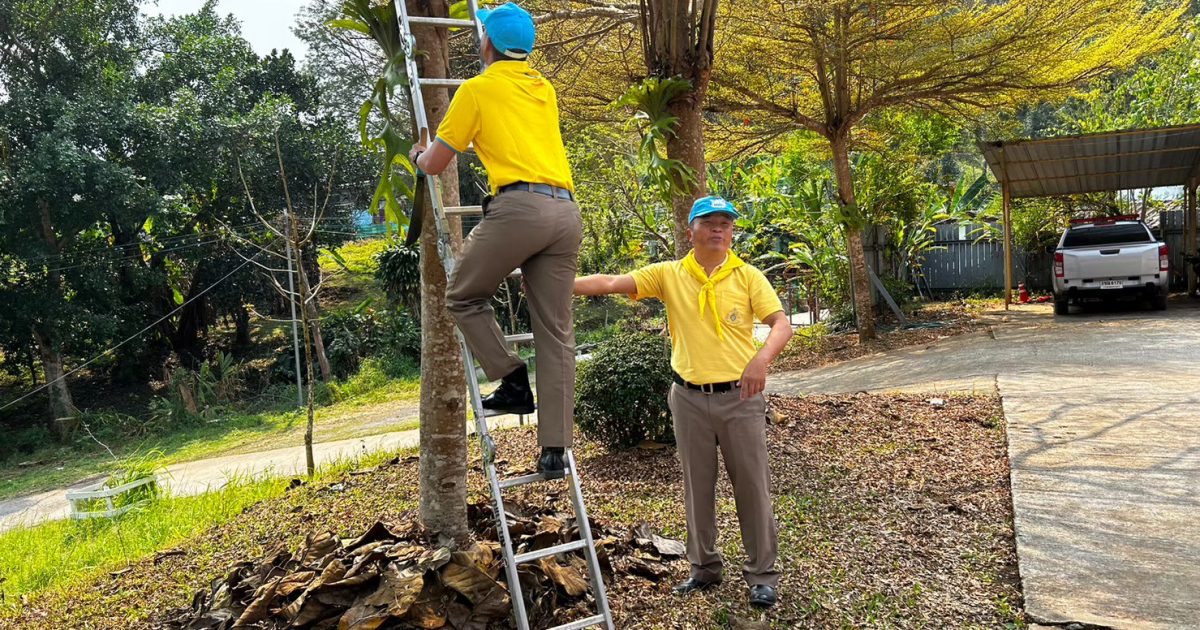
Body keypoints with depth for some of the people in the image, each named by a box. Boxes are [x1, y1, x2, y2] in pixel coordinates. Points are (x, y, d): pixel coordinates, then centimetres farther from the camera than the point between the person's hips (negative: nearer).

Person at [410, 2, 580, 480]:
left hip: (518, 206, -6)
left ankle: (513, 383, 8)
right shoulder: (545, 91, 24)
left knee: (463, 297, 17)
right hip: (566, 211, 6)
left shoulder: (478, 89, 7)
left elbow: (435, 165, 11)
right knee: (556, 332, 6)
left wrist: (417, 154, 34)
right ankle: (554, 450, 7)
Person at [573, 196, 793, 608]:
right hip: (689, 398, 2)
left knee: (752, 486, 5)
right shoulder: (669, 275, 0)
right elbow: (612, 283, -8)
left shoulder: (749, 277, -2)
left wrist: (762, 358, -32)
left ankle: (762, 574, 19)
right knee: (697, 488, 13)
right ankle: (704, 568, 29)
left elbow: (782, 323, -11)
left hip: (740, 396, -1)